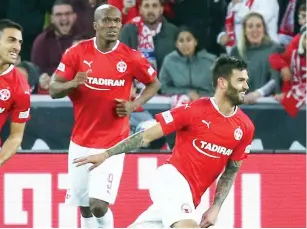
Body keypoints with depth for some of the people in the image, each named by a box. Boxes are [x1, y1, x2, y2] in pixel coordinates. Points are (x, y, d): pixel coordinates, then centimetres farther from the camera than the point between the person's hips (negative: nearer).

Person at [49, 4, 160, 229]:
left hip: (112, 145, -2)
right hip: (81, 143, 3)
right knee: (84, 207, 12)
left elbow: (154, 83, 9)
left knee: (99, 205, -14)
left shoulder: (131, 58, -7)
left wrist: (134, 104, -8)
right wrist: (72, 84, -26)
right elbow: (53, 90, -4)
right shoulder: (76, 53, -4)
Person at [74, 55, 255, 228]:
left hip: (191, 195, 6)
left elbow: (232, 170, 14)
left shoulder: (245, 127, 3)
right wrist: (106, 154, -5)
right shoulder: (194, 111, -11)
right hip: (173, 178, -6)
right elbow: (147, 136, -5)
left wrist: (216, 207, 4)